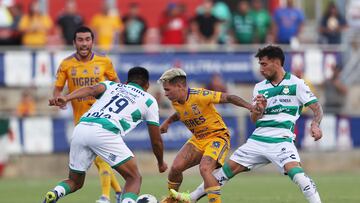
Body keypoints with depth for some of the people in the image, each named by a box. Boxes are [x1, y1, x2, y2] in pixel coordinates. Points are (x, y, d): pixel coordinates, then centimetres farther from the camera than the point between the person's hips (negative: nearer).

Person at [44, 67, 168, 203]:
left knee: (75, 182, 21)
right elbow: (156, 141, 26)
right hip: (104, 132, -4)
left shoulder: (111, 86, 31)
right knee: (134, 179, 10)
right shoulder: (149, 101, 24)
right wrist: (161, 163, 45)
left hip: (81, 129, 4)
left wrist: (66, 98, -11)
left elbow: (92, 89, 6)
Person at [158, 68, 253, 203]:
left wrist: (250, 106, -31)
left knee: (204, 169, -29)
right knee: (176, 167, -4)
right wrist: (168, 122, 12)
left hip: (217, 136, -7)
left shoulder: (199, 95, -25)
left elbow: (228, 98, -22)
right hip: (198, 139, 7)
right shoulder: (175, 102, -1)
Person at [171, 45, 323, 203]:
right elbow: (254, 119, 14)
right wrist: (259, 110, -9)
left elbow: (317, 108, -5)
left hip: (281, 140, -5)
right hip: (258, 139, 5)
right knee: (229, 168, 7)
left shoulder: (296, 84, -2)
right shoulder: (259, 87, 13)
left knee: (295, 171, -30)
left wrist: (315, 125, -25)